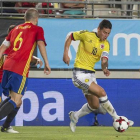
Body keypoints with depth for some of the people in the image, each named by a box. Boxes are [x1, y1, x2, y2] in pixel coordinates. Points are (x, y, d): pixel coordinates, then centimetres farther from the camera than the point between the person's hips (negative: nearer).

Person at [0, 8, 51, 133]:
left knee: (15, 100, 18)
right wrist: (46, 63, -8)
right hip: (20, 69, -6)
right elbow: (41, 44, -8)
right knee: (16, 102, -8)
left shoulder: (16, 29, 24)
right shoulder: (37, 29, 7)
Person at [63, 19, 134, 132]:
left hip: (91, 74, 7)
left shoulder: (105, 44, 3)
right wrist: (66, 53, -8)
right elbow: (70, 37, 3)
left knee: (94, 105, 9)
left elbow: (104, 60, -12)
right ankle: (117, 119, -13)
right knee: (101, 92, -20)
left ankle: (75, 116, 33)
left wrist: (105, 68, -34)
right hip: (80, 73, -7)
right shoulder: (86, 35, -10)